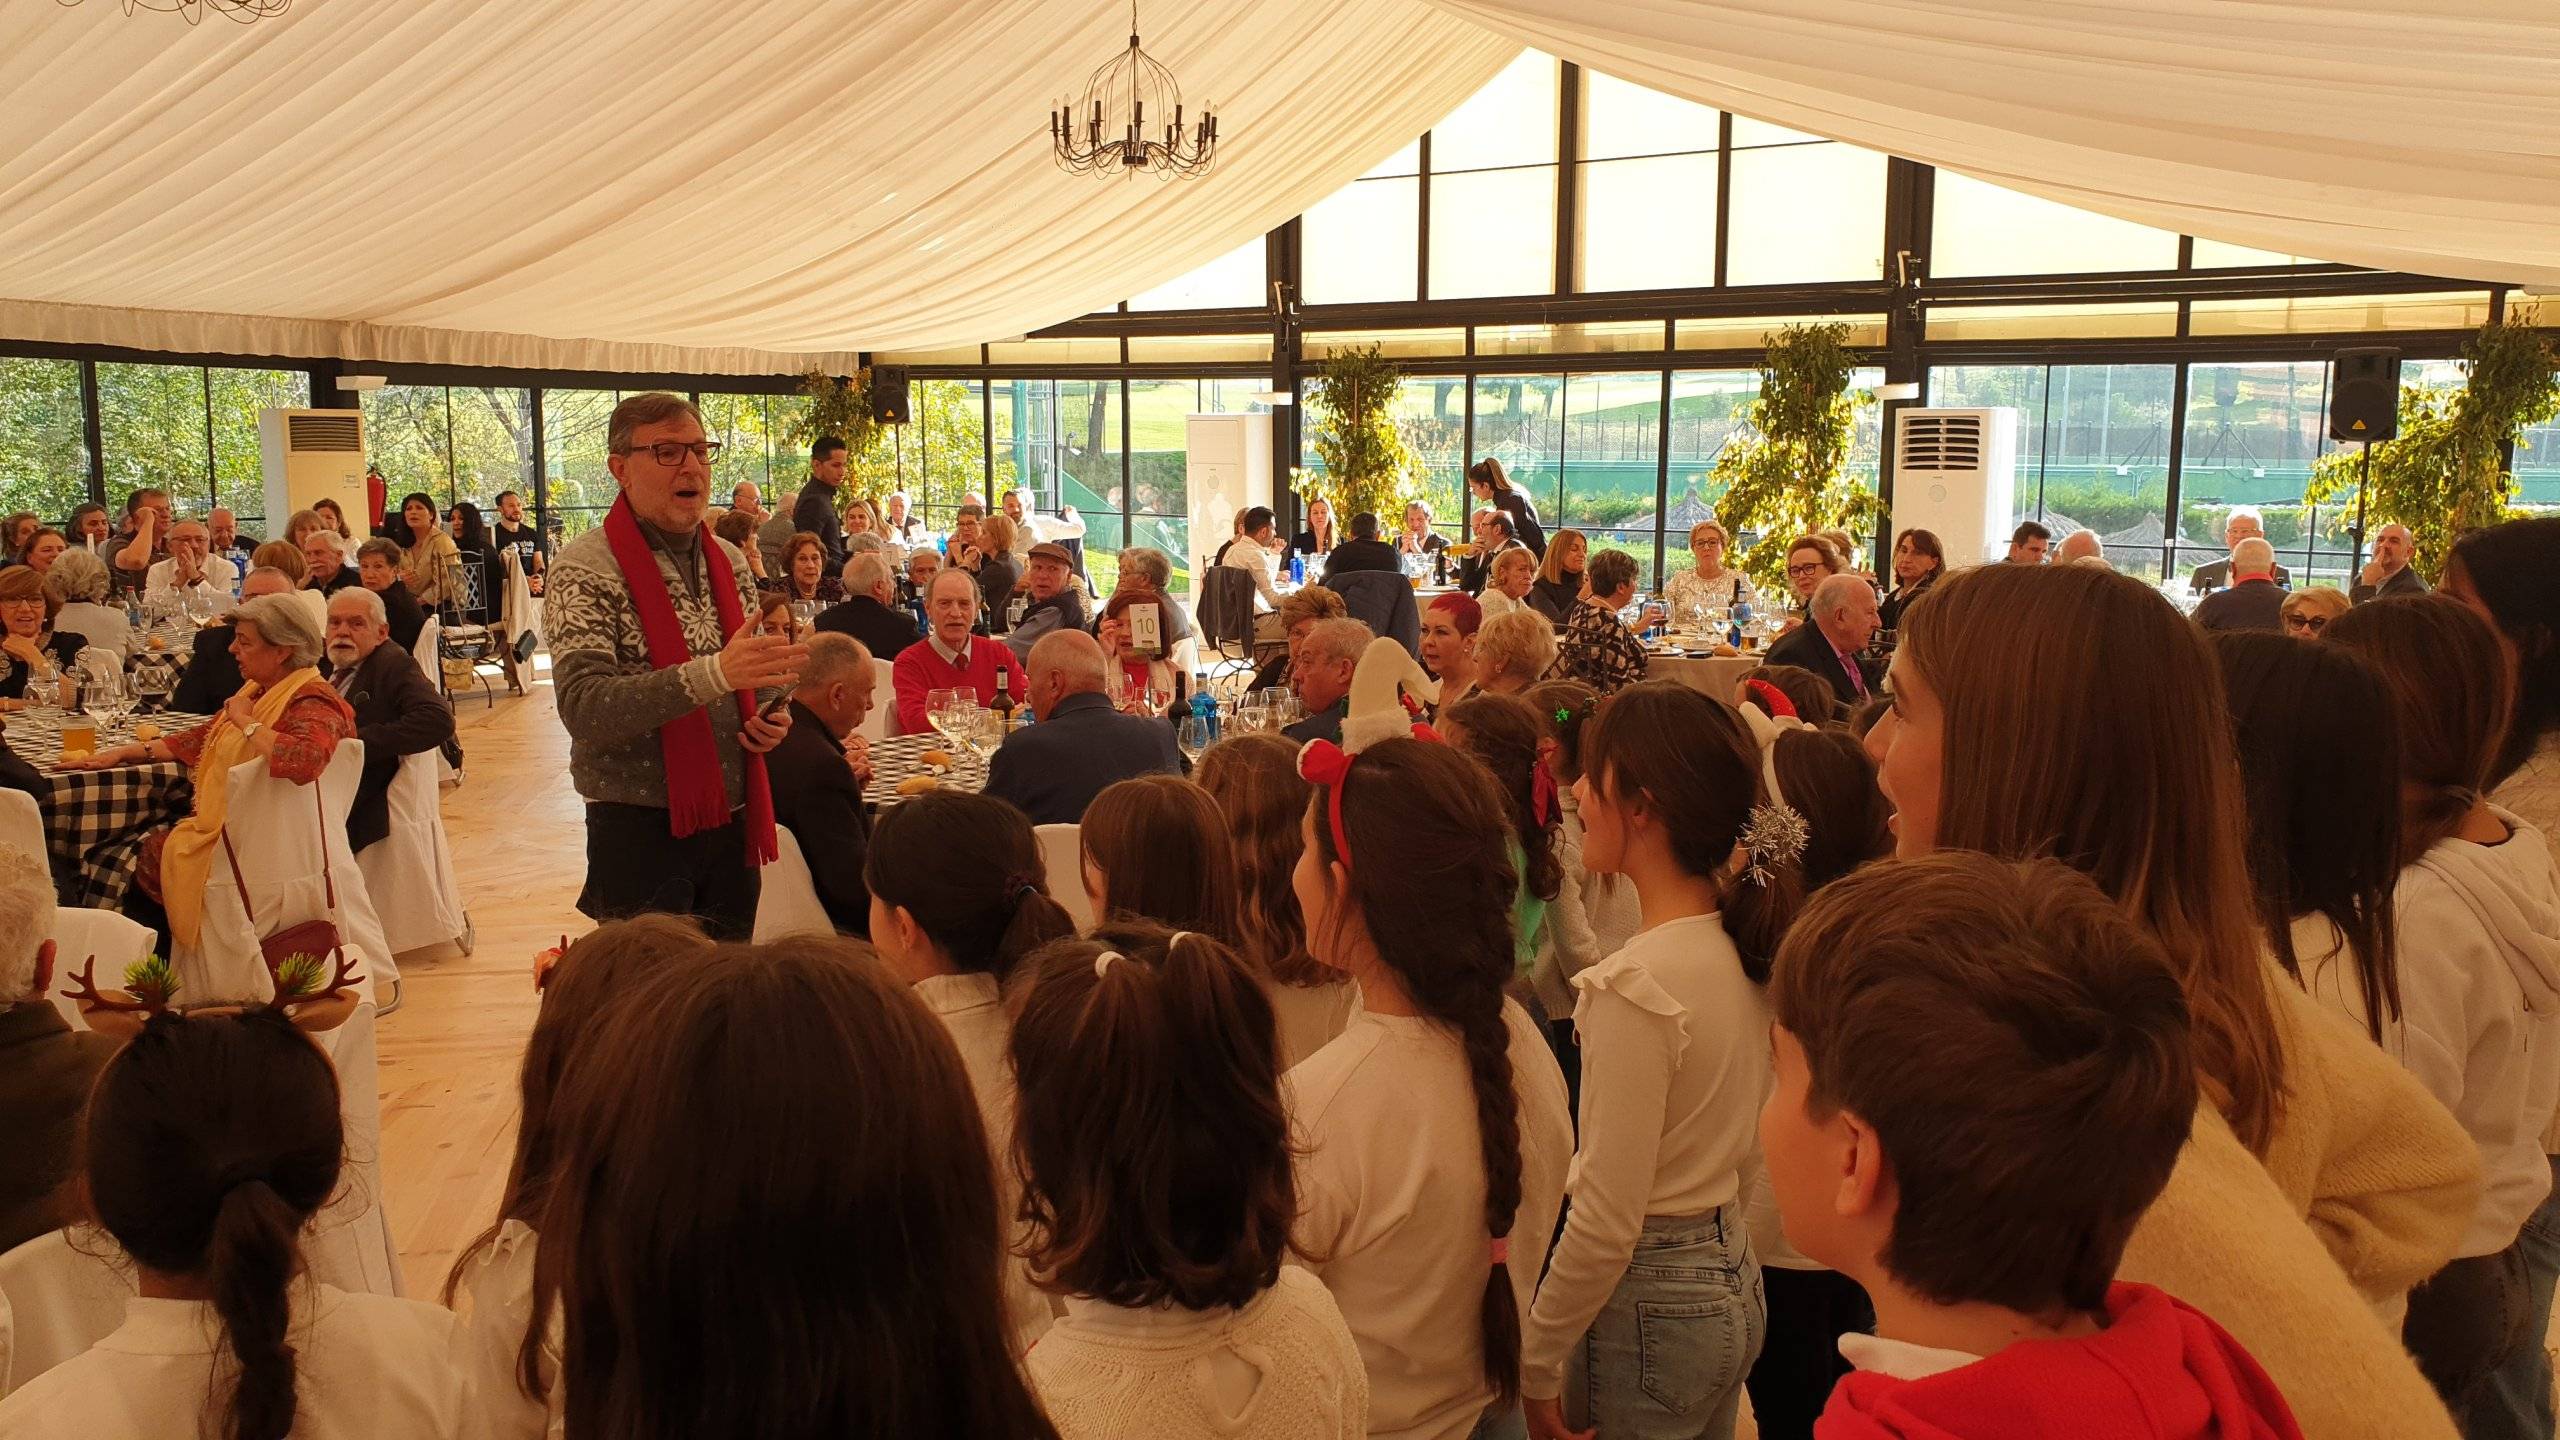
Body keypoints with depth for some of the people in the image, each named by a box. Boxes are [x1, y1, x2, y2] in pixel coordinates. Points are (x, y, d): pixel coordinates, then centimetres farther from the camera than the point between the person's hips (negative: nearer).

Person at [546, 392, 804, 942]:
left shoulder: (729, 561, 10)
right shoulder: (586, 568, -10)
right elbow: (581, 707, -22)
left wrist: (769, 715, 0)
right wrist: (713, 675, -32)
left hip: (731, 824, 6)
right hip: (641, 830, -6)